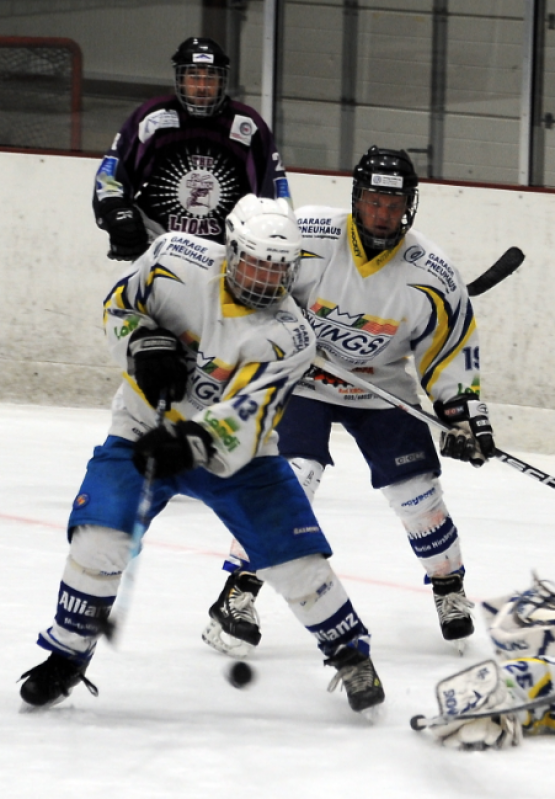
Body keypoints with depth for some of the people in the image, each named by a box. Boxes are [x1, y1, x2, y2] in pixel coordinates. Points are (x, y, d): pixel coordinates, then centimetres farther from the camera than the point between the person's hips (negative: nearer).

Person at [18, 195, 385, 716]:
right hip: (144, 429, 1)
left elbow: (244, 419, -30)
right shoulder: (177, 260, -16)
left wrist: (191, 443, -46)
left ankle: (351, 655, 14)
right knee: (98, 540, -17)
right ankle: (66, 658, 4)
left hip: (233, 453, -1)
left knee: (295, 557, -8)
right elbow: (121, 303, 0)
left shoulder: (287, 338, -21)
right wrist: (144, 343, -20)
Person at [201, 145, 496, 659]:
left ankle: (449, 589, 25)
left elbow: (452, 345, -5)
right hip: (302, 379, -2)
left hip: (381, 387, 3)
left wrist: (466, 414, -9)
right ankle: (237, 594, -15)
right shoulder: (309, 237, -23)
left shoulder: (429, 274, -16)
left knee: (415, 490, 0)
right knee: (290, 478, -21)